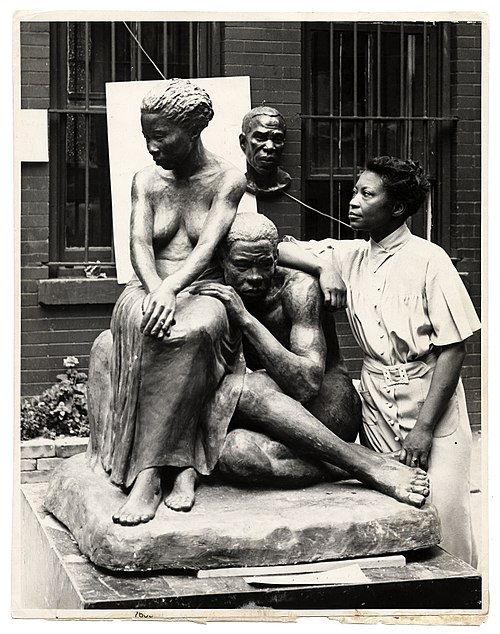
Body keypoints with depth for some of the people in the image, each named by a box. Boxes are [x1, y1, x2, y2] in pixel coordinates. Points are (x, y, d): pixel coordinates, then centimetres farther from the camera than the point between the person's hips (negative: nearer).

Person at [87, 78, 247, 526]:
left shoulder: (227, 180, 2)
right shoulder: (147, 181, 13)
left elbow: (208, 246, -14)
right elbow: (139, 244, -2)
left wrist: (171, 288, -33)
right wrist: (156, 290, -25)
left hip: (205, 291, -2)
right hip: (152, 289, 3)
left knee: (197, 329, -39)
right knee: (143, 324, -36)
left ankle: (148, 474, -40)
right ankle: (183, 466, -37)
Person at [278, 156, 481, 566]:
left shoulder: (428, 260, -9)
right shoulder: (351, 257, 6)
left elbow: (454, 346, -10)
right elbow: (280, 249, 13)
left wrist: (424, 427, -13)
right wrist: (323, 267, -7)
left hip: (431, 397, -4)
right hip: (376, 398, 5)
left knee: (441, 512, -8)